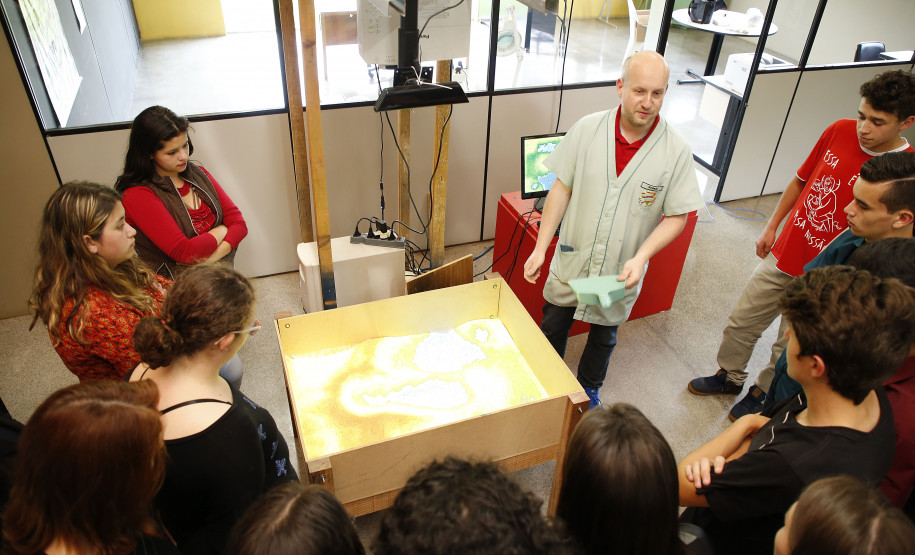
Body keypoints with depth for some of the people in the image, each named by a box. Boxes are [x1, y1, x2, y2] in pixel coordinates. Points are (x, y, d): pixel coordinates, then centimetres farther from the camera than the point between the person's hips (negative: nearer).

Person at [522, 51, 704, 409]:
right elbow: (562, 188, -5)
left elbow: (676, 217, -8)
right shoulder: (588, 129, -12)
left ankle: (588, 389, 48)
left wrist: (640, 258, -22)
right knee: (553, 328, 19)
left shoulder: (676, 151, -14)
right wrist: (540, 248, -6)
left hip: (621, 272, 0)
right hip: (571, 258, 1)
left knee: (604, 336, 21)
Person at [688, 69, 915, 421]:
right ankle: (729, 376, 42)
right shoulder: (840, 131, -6)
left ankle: (762, 392, 41)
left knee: (789, 347, 14)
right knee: (741, 322, 17)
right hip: (783, 256, 4)